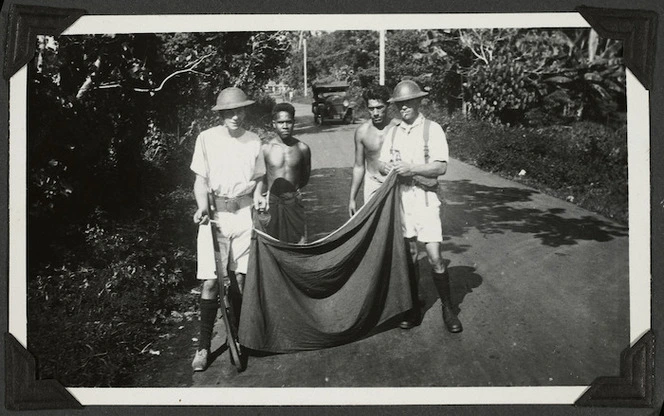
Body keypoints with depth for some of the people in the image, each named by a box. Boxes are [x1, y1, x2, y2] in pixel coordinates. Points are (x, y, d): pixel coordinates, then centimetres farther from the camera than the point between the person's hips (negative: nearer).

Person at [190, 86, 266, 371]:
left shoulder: (253, 141, 6)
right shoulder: (207, 138, 0)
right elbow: (200, 180, 4)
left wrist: (259, 200, -3)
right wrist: (202, 208, -11)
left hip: (244, 212, 2)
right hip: (215, 213, -2)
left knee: (241, 278, 5)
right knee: (210, 281, -5)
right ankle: (203, 345, 5)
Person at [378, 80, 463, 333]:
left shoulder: (432, 129, -3)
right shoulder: (393, 132, 11)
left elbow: (441, 167, -11)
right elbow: (382, 164, 7)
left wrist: (412, 169, -22)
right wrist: (388, 168, -16)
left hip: (425, 198, -4)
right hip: (399, 198, 4)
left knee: (434, 257, -8)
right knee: (409, 255, 10)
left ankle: (447, 309, 9)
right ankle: (414, 309, 21)